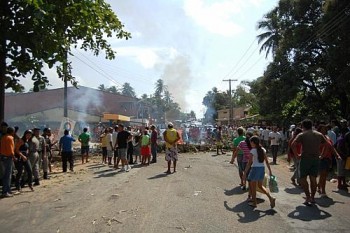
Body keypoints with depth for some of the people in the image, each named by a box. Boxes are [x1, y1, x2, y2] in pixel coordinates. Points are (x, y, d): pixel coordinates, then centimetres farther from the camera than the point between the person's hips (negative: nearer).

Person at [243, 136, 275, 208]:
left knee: (253, 187, 10)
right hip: (262, 168, 6)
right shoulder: (263, 149, 4)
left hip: (255, 169, -6)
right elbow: (266, 161, 6)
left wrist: (245, 173, -13)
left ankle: (254, 203, 19)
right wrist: (270, 171, 13)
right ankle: (271, 198, 4)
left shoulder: (253, 151, -14)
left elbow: (249, 163, -16)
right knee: (260, 186, 20)